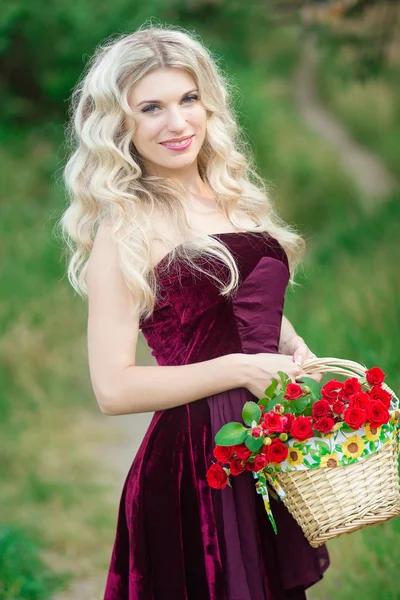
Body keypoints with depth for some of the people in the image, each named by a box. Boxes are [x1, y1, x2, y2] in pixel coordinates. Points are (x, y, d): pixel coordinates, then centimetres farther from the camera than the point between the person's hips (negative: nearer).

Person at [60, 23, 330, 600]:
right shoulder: (126, 229, -12)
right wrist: (241, 368, -21)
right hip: (197, 458, -7)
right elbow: (113, 388, -17)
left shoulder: (235, 195, 9)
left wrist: (299, 353, 3)